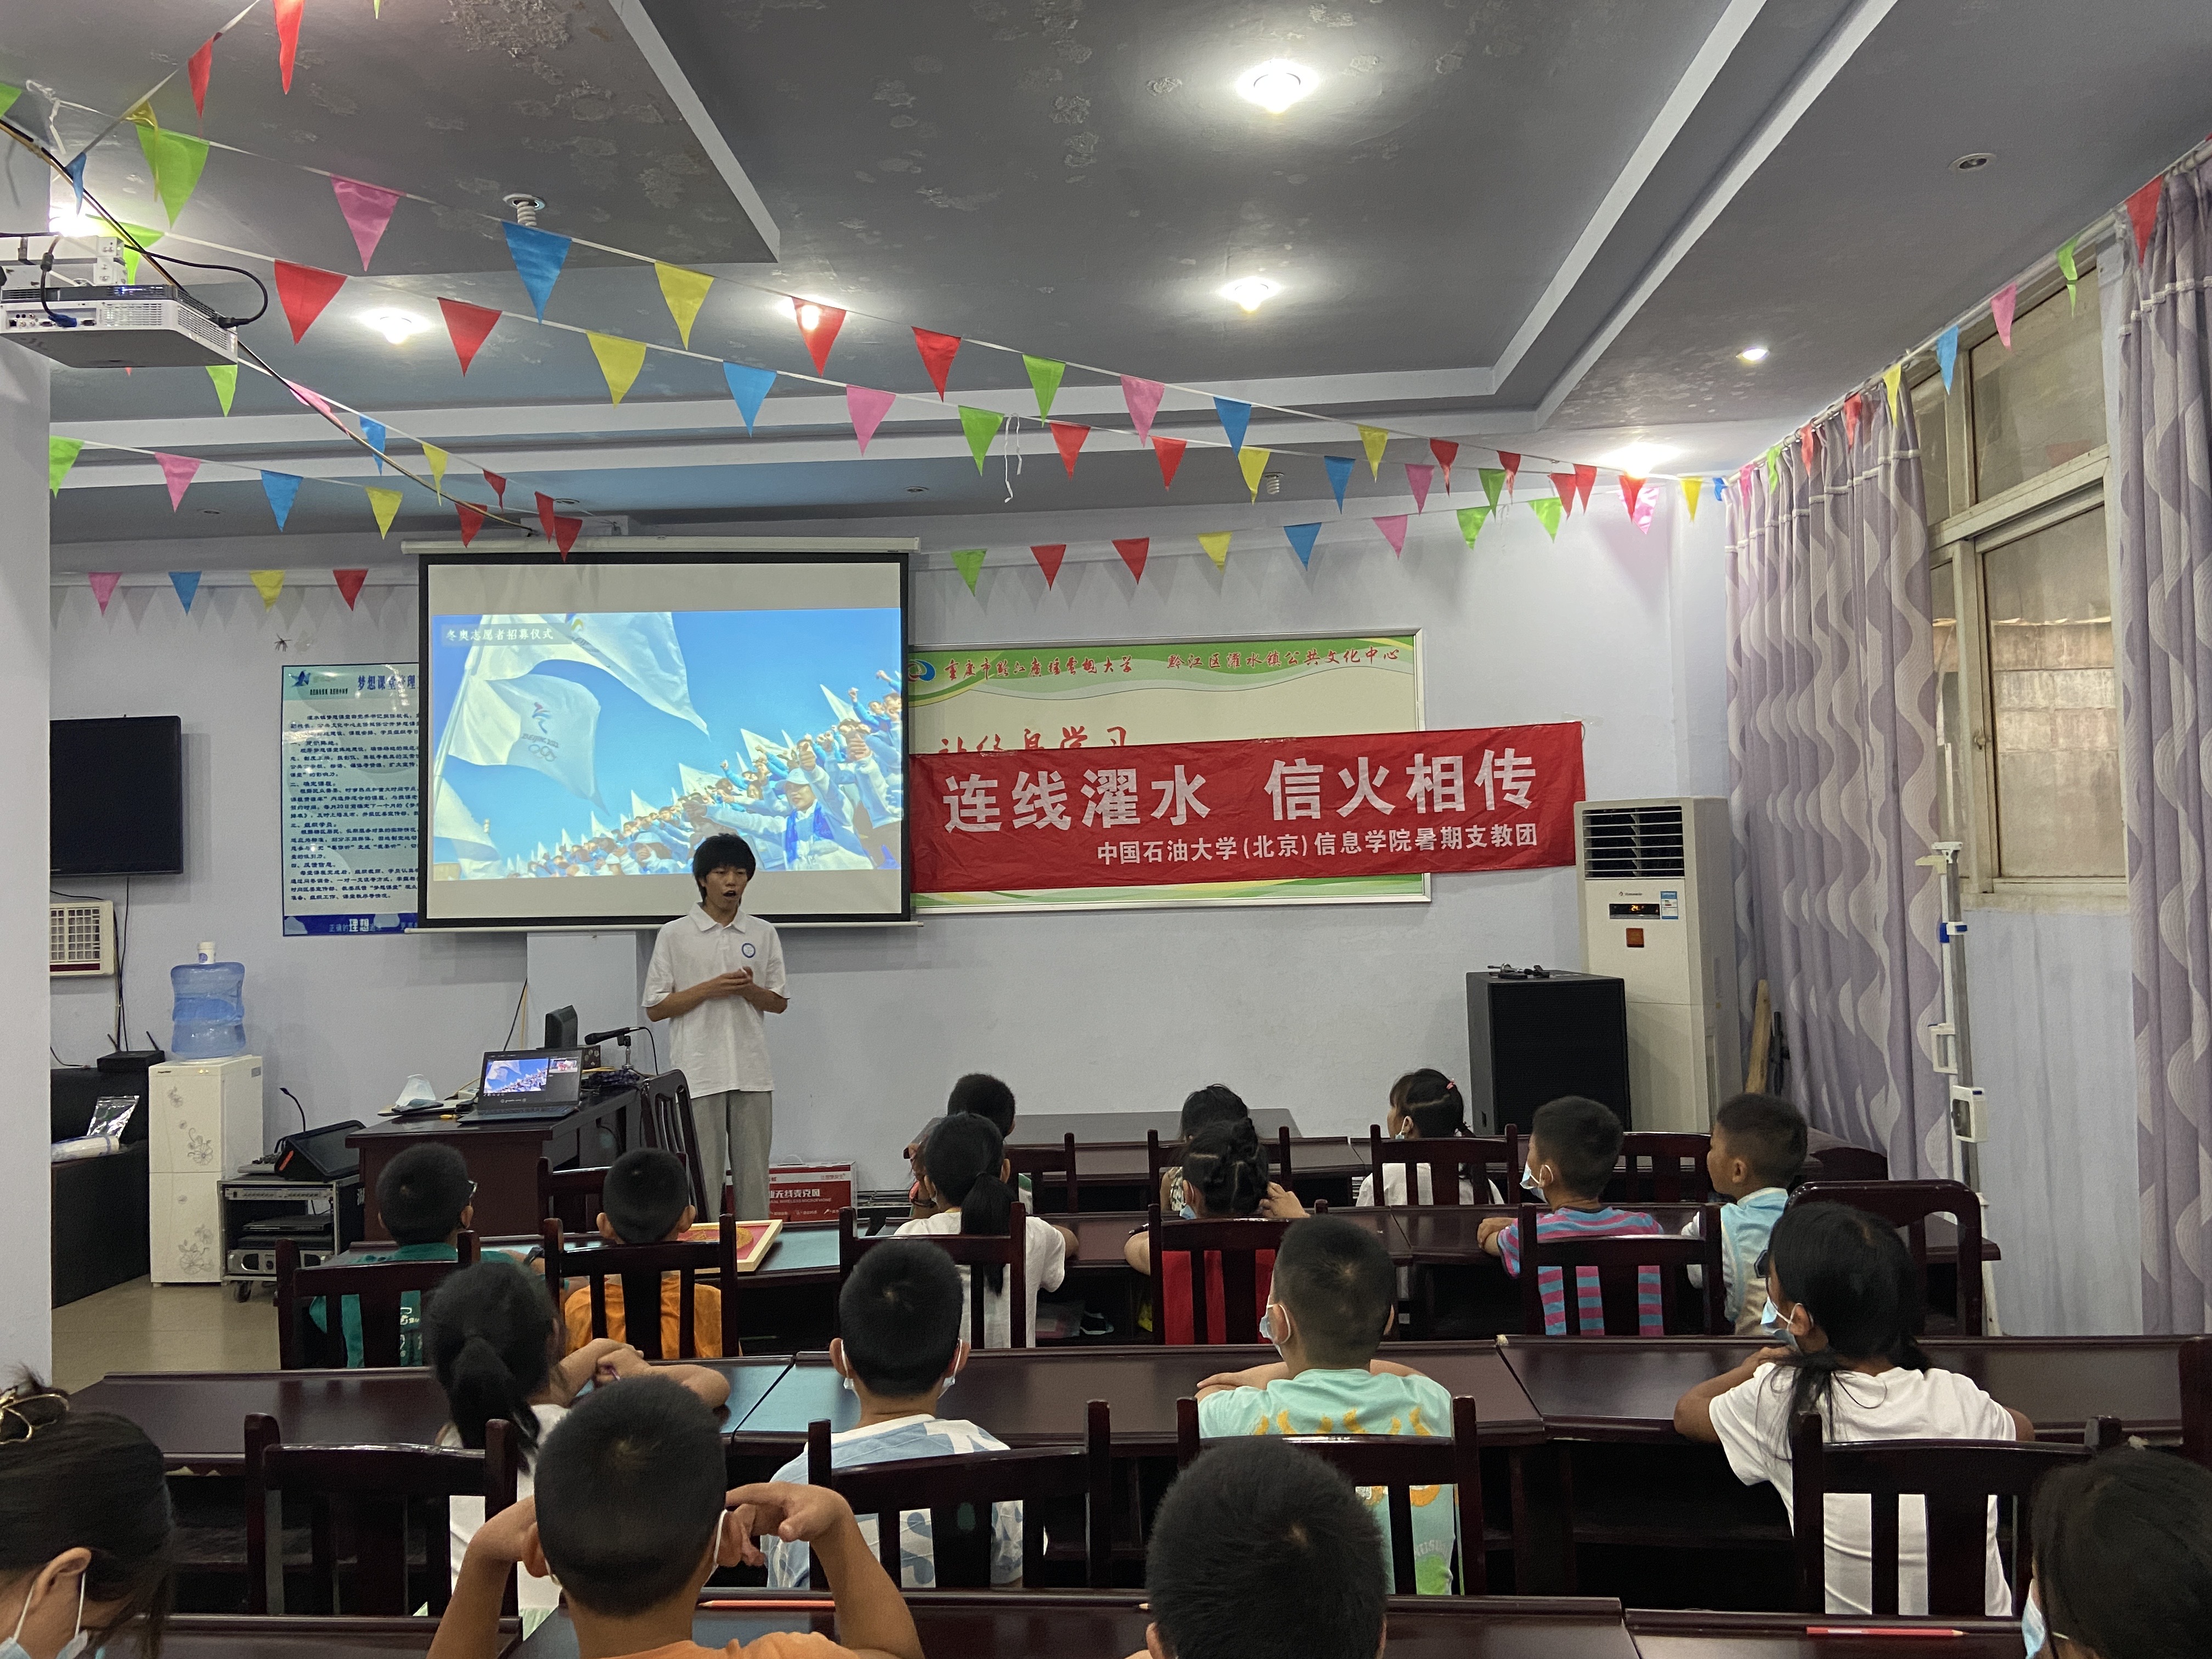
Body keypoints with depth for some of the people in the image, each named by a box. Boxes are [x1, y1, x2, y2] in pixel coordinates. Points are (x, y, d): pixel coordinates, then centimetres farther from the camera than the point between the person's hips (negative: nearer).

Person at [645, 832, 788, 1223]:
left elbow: (779, 1003, 12)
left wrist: (749, 990, -10)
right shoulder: (675, 935, 0)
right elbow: (655, 1008, 0)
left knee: (754, 1175, 7)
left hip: (752, 1073, 3)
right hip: (698, 1074, -2)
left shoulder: (763, 934, 8)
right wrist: (710, 988, -13)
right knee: (702, 1178, 1)